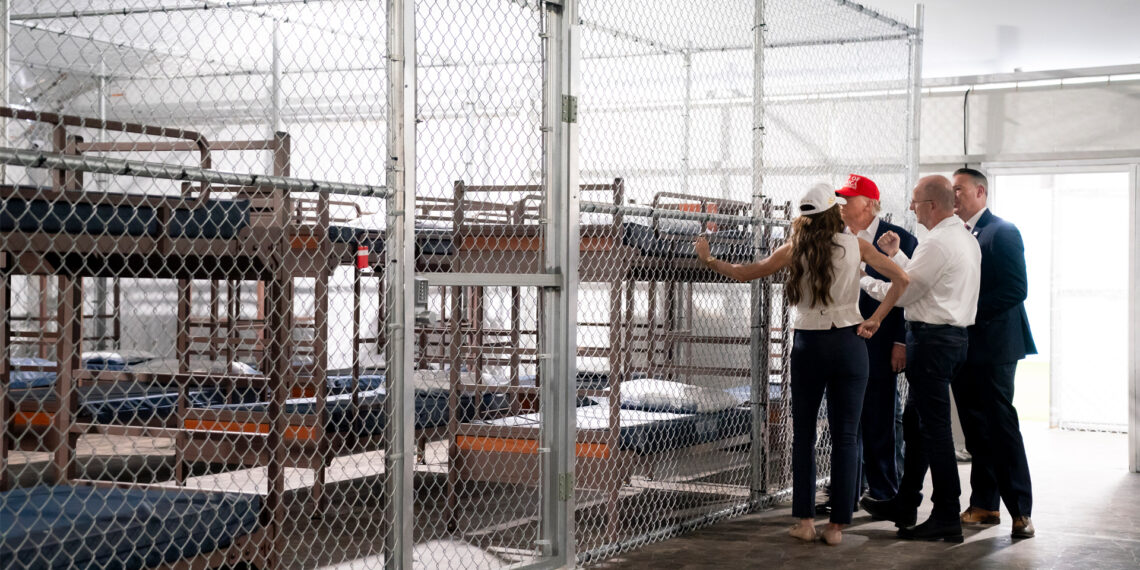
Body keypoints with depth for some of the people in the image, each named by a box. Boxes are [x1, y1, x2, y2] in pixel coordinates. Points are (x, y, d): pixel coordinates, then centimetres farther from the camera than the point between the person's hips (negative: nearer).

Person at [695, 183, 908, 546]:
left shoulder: (795, 250, -1)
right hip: (849, 344, 0)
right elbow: (901, 279, -4)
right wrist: (875, 320, -1)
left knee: (803, 436, 11)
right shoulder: (855, 246, 0)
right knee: (844, 437, 4)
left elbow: (744, 274, 5)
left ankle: (805, 521, 10)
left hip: (809, 345, 0)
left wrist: (708, 259, 18)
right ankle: (837, 525, 4)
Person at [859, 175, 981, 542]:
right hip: (954, 336, 11)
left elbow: (901, 292, -13)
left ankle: (947, 518, 0)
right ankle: (904, 506, 25)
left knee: (934, 427, -5)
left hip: (932, 339, -10)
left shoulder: (938, 243, -18)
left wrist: (864, 280, 2)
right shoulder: (966, 238, 15)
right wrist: (895, 256, 23)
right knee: (914, 422, 17)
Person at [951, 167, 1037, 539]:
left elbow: (1016, 289, -15)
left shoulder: (1002, 232, -7)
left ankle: (1020, 511, -4)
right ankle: (984, 504, 17)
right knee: (975, 428, 11)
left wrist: (972, 309, -18)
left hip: (992, 344, -7)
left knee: (1001, 427, -7)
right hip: (961, 345, 8)